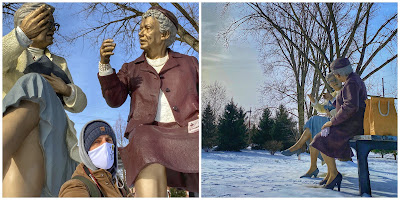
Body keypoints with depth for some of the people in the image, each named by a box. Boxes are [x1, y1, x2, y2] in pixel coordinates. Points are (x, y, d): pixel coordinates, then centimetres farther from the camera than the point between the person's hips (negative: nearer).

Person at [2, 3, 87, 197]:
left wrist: (66, 89, -1)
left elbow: (78, 104, 22)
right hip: (12, 123, -2)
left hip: (49, 126, 2)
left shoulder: (59, 63, 31)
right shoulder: (12, 52, 20)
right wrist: (22, 34, -26)